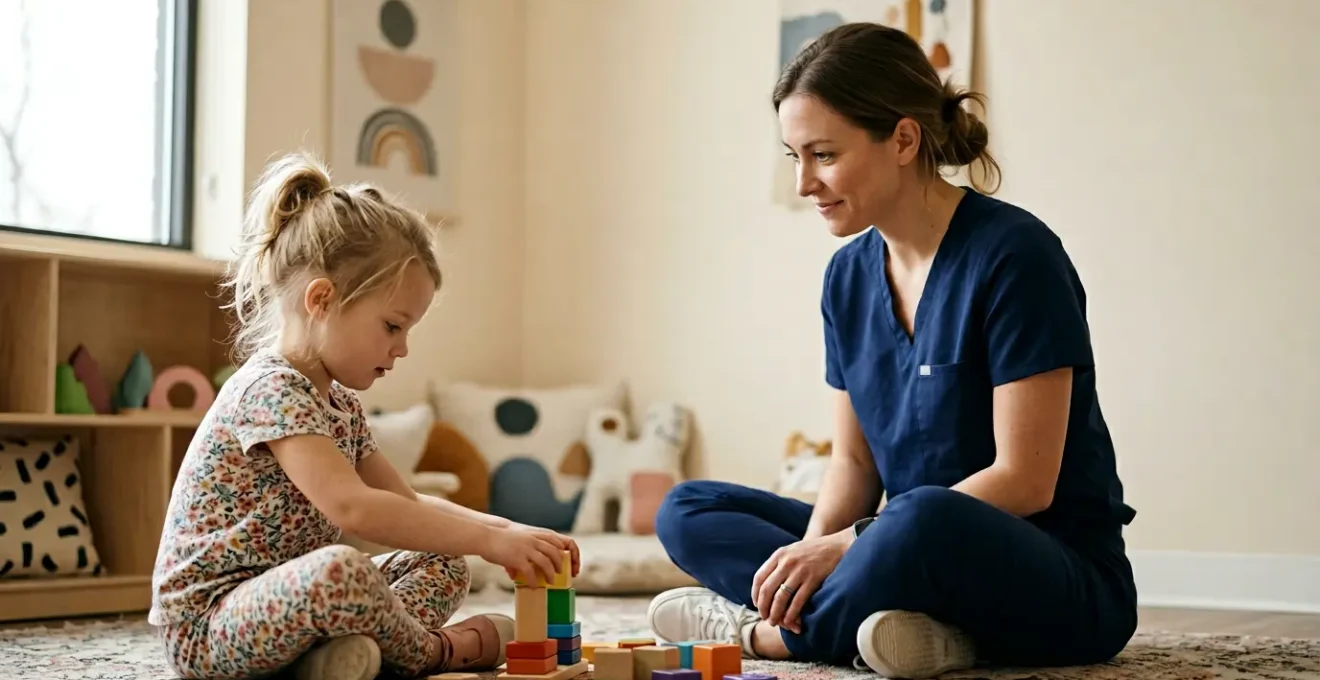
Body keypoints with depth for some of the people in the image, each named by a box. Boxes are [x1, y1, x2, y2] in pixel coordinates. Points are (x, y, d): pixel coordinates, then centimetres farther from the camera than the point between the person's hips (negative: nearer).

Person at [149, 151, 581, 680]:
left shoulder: (339, 404, 13)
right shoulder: (271, 389, -18)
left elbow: (408, 505, 16)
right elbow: (353, 508, -31)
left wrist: (503, 529, 0)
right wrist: (490, 541, -30)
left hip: (276, 606, 10)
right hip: (204, 629, -10)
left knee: (442, 567, 11)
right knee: (339, 569, -38)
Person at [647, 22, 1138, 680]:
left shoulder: (1013, 255, -15)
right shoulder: (849, 274, 7)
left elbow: (1025, 481, -18)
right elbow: (854, 459, 9)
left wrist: (844, 547, -20)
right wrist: (814, 550, -13)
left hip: (1064, 586, -8)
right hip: (923, 550, 8)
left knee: (924, 518, -40)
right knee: (687, 511, 0)